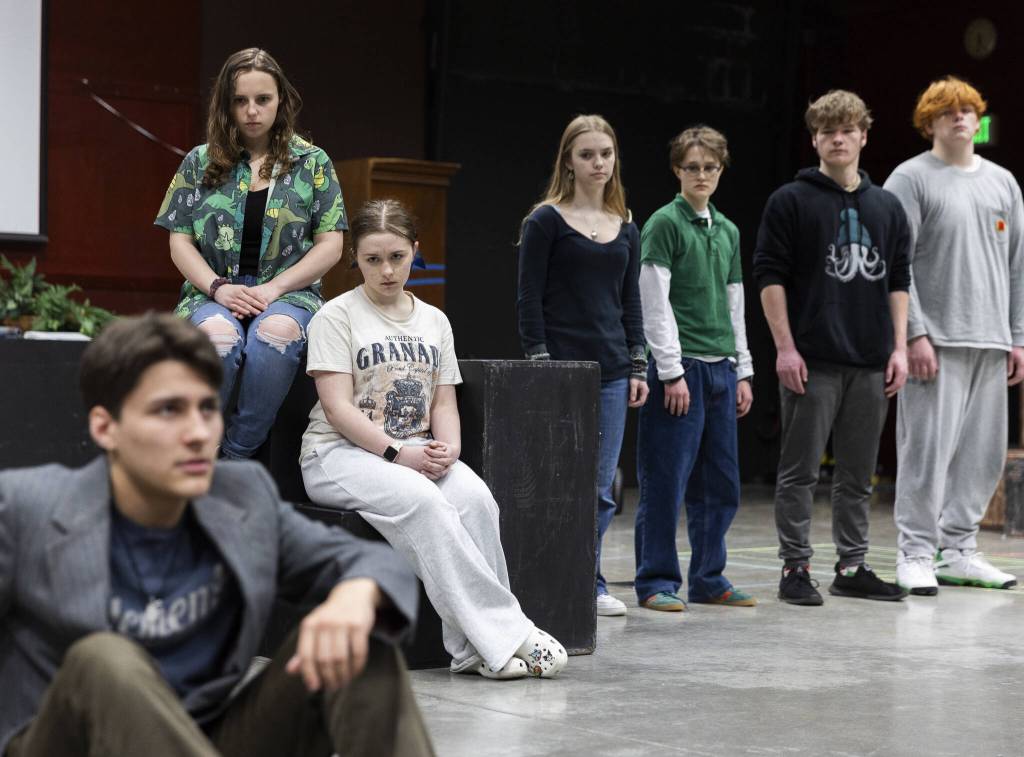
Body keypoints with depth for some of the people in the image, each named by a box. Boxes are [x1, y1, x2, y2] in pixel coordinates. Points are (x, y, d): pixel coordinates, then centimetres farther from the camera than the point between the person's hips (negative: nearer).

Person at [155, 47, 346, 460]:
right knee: (218, 333, -38)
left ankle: (237, 454, -28)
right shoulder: (200, 162, 13)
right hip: (212, 292, 0)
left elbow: (330, 246, 5)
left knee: (277, 330, -39)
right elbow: (180, 241, 9)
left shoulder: (312, 163, 10)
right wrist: (218, 288, -10)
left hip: (289, 292, 0)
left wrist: (273, 289, -9)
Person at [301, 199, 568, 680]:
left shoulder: (433, 320, 16)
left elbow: (444, 403, 13)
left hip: (417, 452, 5)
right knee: (422, 501, -35)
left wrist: (448, 447, -10)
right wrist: (397, 452, -20)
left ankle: (474, 649, -29)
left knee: (475, 497, -29)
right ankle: (505, 633, -35)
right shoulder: (337, 316, 0)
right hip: (339, 454, -4)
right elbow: (339, 408, -9)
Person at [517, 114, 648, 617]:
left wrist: (638, 366, 10)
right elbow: (530, 299, -5)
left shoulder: (625, 227, 14)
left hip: (612, 370, 5)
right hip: (561, 367, -5)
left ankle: (589, 584, 13)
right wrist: (539, 363, -12)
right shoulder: (546, 221, -2)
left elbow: (630, 301, 17)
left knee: (601, 487, 5)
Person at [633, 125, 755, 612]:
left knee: (721, 484, 8)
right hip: (680, 367, -7)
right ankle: (656, 582, 3)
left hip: (720, 369, 7)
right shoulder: (664, 224, -5)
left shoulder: (728, 230, 17)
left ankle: (708, 579, 17)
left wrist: (742, 371, 15)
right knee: (666, 481, -4)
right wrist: (671, 372, -14)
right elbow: (655, 304, -10)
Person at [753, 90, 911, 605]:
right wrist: (785, 346, -12)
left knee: (858, 474, 10)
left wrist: (899, 347, 6)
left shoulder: (887, 207, 13)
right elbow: (769, 275, -5)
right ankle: (795, 568, 6)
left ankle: (852, 566, 19)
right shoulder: (791, 201, -1)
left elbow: (898, 282, 15)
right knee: (800, 471, -1)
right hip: (810, 360, -5)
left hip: (870, 363, 5)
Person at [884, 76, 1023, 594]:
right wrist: (915, 333, -15)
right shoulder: (911, 179, -1)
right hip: (936, 339, -6)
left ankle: (957, 551, 15)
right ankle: (916, 554, -2)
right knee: (927, 449, -8)